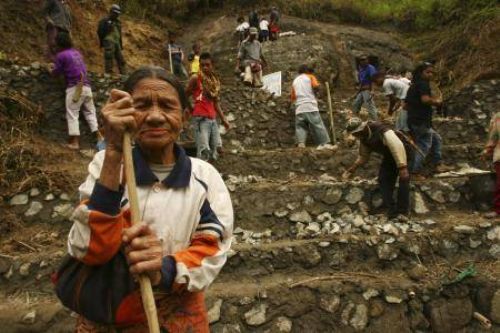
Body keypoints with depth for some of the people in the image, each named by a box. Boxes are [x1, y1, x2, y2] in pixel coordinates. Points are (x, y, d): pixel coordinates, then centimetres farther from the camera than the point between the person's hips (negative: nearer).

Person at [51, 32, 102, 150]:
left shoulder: (61, 55, -2)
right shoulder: (77, 53, 16)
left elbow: (56, 72, 4)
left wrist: (52, 70, 25)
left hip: (74, 87, -5)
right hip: (86, 86, 5)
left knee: (72, 115, 0)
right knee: (90, 113, 12)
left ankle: (75, 142, -4)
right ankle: (99, 137, 10)